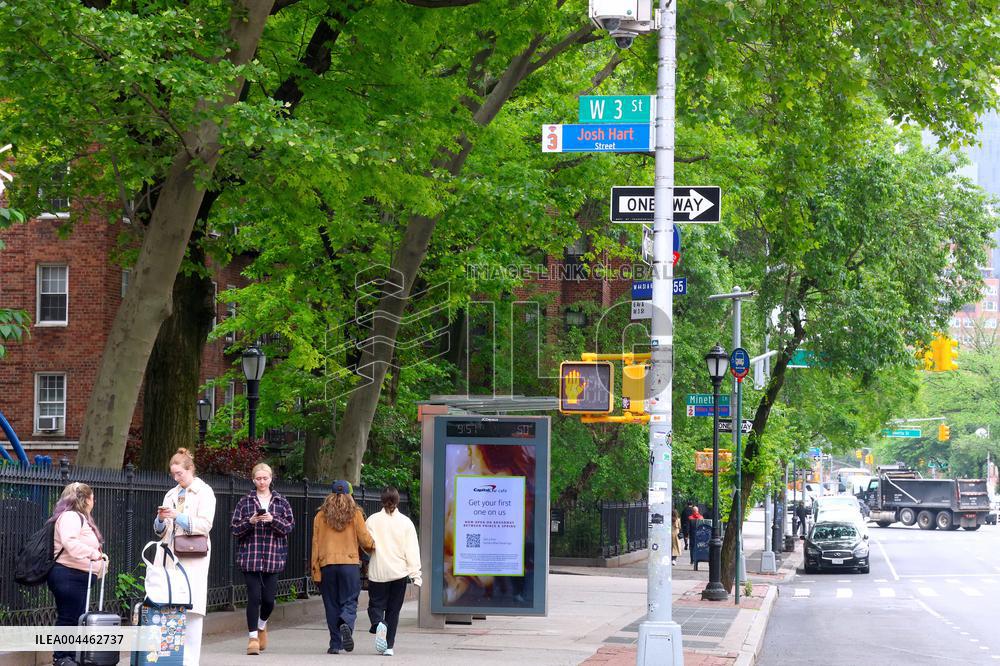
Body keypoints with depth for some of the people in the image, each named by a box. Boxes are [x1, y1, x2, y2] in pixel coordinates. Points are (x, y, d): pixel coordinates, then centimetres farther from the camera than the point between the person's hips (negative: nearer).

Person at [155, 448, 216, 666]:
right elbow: (160, 531, 21)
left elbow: (204, 524, -8)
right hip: (170, 556, 6)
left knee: (191, 608, -10)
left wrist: (177, 516, -16)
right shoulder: (171, 494, 19)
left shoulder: (204, 492, 2)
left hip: (193, 558, -6)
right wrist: (161, 519, -1)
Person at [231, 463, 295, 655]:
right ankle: (253, 637, 3)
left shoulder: (281, 502, 8)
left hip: (273, 557, 1)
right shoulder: (245, 502, 5)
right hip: (250, 557, -1)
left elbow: (290, 527, 2)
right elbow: (235, 529, 3)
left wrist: (273, 520, -14)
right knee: (254, 597, -7)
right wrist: (250, 522, -14)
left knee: (269, 598, 1)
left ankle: (262, 626, 32)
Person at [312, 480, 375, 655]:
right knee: (349, 601, 4)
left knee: (332, 604, 8)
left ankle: (335, 644, 5)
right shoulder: (355, 514, 1)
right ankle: (346, 625, -27)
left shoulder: (321, 515, 5)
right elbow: (365, 540, 0)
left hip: (327, 564, 1)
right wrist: (373, 547, 23)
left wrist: (315, 571, 5)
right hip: (350, 563, -1)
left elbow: (315, 544, 3)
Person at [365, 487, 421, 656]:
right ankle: (389, 646, 8)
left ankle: (379, 625, -25)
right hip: (399, 572, 1)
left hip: (377, 572, -1)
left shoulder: (372, 520, -2)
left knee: (375, 605, 7)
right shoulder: (405, 522, 0)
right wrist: (415, 574, -1)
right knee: (394, 610, 10)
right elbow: (412, 550, -2)